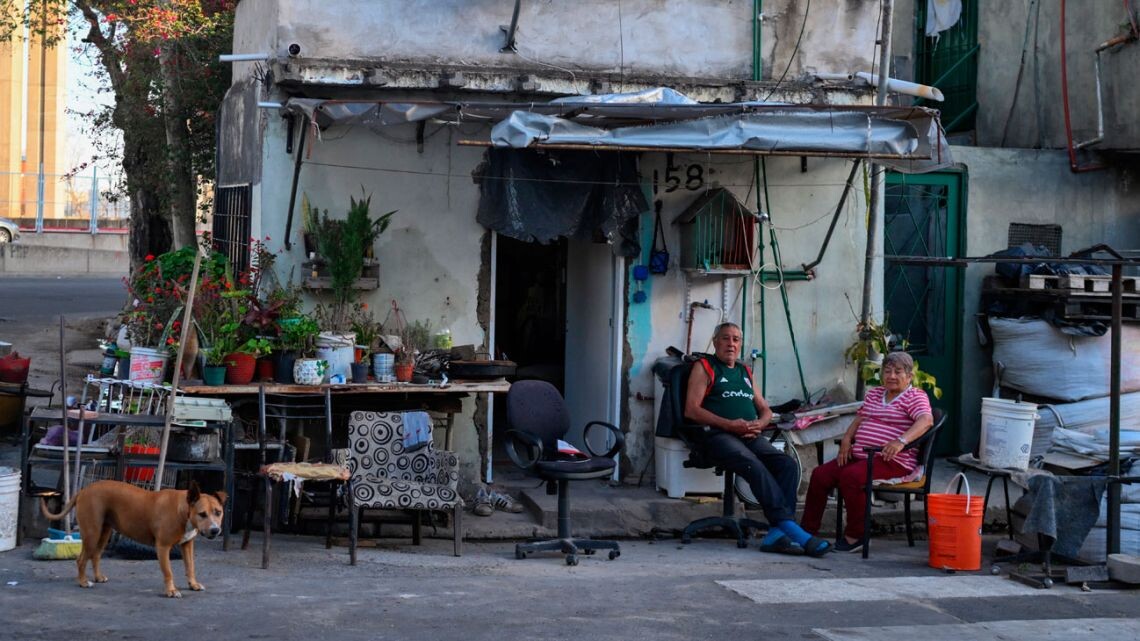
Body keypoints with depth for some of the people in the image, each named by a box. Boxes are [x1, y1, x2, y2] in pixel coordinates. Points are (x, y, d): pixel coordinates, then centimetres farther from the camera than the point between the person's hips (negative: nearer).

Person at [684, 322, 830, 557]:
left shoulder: (745, 372, 29)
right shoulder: (704, 368, 10)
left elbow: (766, 410, 29)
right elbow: (692, 410, -3)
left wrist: (758, 425, 2)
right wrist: (729, 424, -13)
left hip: (750, 436, 6)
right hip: (717, 435, -6)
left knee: (787, 464, -22)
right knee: (754, 465, -35)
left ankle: (777, 533, -32)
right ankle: (789, 526, -39)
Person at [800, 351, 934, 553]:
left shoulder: (915, 396, 0)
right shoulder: (874, 394, 23)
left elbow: (926, 420, -17)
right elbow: (860, 418, 27)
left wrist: (902, 441, -32)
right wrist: (847, 439, 6)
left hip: (893, 461, -8)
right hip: (860, 455, 8)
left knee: (851, 476, -32)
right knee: (820, 474, -9)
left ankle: (855, 536, -22)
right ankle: (807, 529, -2)